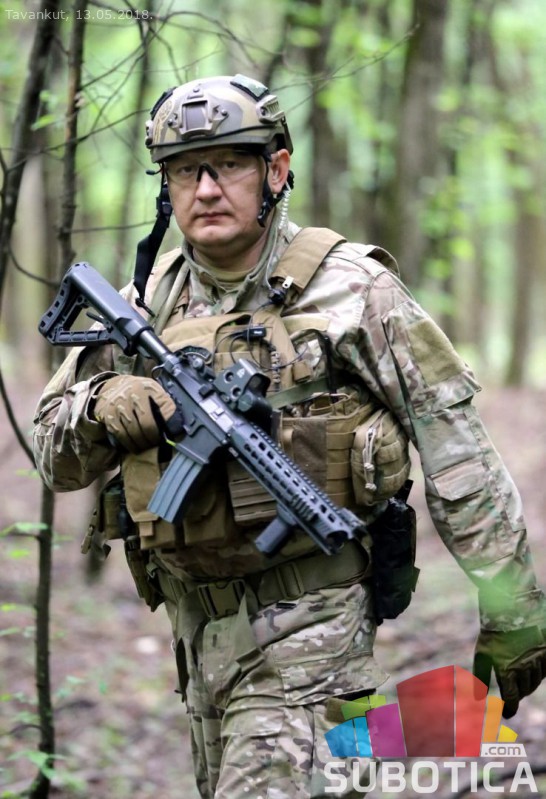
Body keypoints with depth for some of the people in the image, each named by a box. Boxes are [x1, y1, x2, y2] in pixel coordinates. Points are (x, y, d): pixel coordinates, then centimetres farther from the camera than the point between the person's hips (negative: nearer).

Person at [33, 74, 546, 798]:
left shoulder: (352, 290, -7)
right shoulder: (146, 305, 6)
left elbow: (457, 454, -6)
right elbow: (58, 460, 9)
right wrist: (100, 408, -15)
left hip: (310, 623, -6)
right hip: (199, 623, 6)